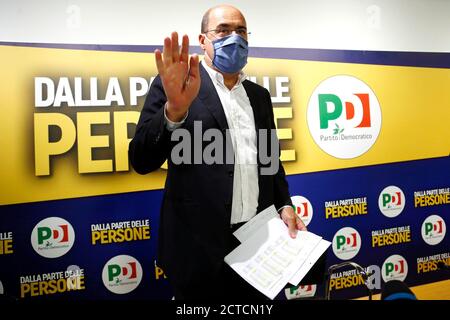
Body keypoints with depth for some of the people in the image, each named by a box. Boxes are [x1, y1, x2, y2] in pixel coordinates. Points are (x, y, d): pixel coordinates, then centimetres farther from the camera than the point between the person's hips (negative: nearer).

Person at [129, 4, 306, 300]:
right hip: (200, 243, -5)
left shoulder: (259, 95, 11)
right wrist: (175, 109, -31)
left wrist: (284, 205, 4)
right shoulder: (174, 87, -6)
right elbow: (142, 161, -15)